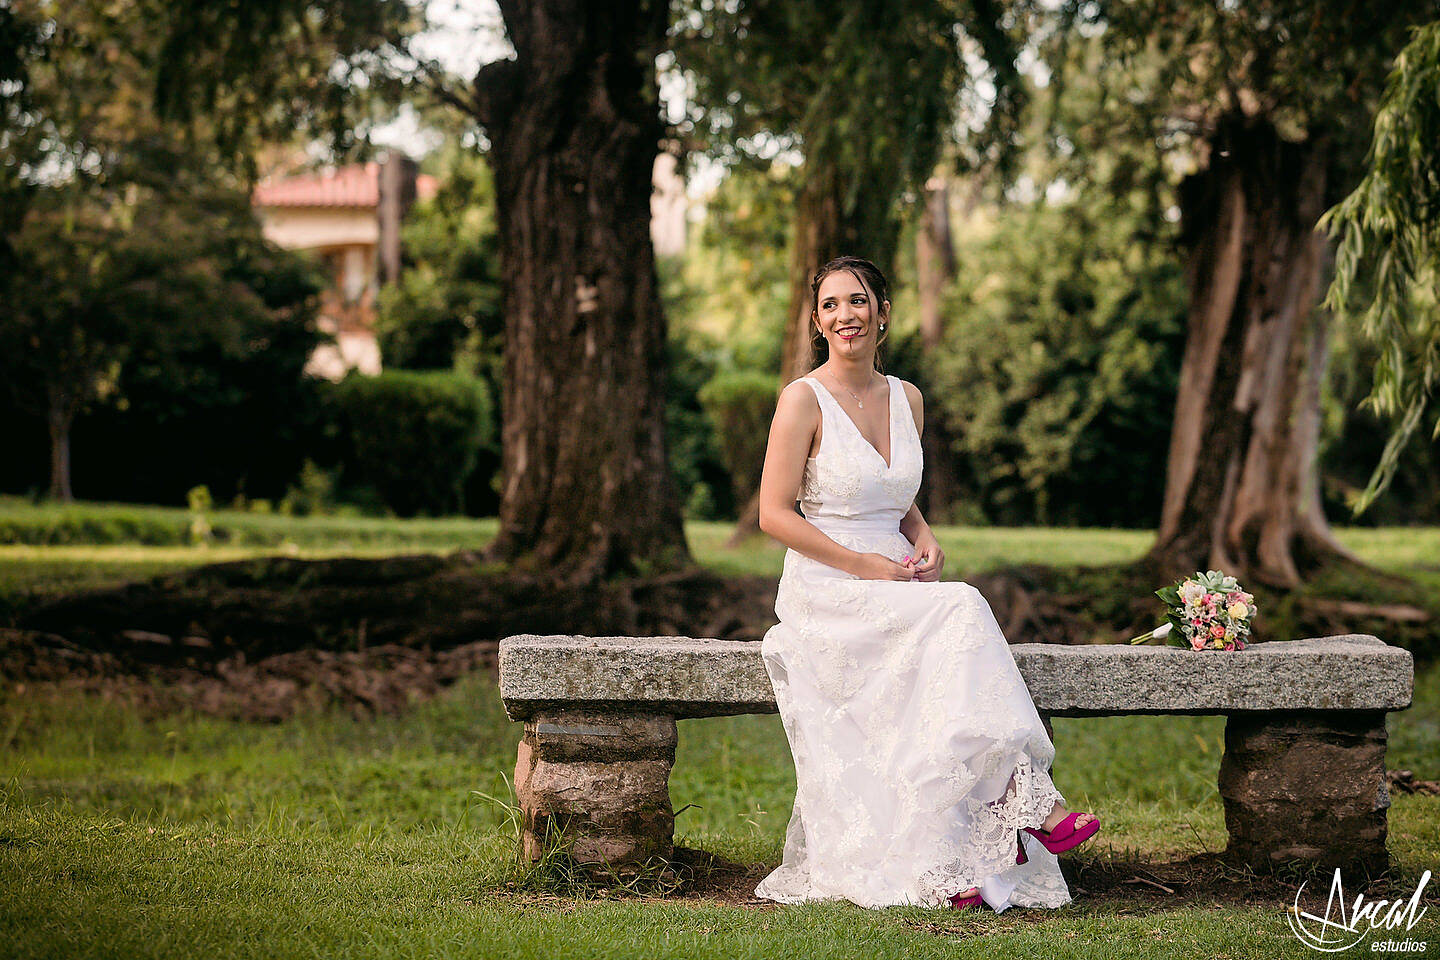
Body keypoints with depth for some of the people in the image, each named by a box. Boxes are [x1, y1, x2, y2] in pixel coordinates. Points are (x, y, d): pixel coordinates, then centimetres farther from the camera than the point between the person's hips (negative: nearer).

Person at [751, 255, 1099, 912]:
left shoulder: (905, 399, 13)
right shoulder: (804, 400, -5)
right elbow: (774, 514, -8)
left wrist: (924, 540, 0)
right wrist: (867, 567, -15)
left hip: (897, 587, 5)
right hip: (825, 594, -5)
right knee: (961, 612, -30)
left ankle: (951, 867, -32)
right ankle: (1028, 797, -28)